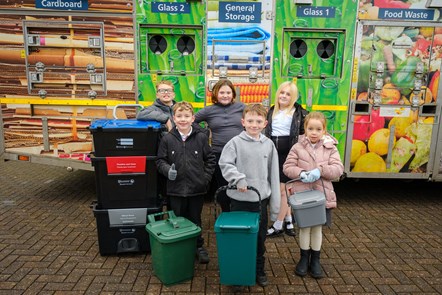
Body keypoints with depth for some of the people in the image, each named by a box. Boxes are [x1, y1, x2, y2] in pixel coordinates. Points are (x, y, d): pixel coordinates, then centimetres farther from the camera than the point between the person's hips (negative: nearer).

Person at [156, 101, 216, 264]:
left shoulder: (201, 137, -5)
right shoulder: (167, 139, -4)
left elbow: (210, 159, 4)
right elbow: (160, 160, 4)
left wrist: (206, 177, -3)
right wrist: (167, 170, -14)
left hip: (197, 188, 0)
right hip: (176, 188, 1)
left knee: (195, 220, 15)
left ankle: (198, 246, 33)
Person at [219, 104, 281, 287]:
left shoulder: (269, 144, 3)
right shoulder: (236, 142, -6)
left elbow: (273, 176, 5)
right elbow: (224, 164, -9)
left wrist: (275, 205, 5)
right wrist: (238, 178, -26)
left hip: (261, 199, 3)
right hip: (239, 199, -2)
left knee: (260, 237, 14)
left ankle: (259, 270, 34)